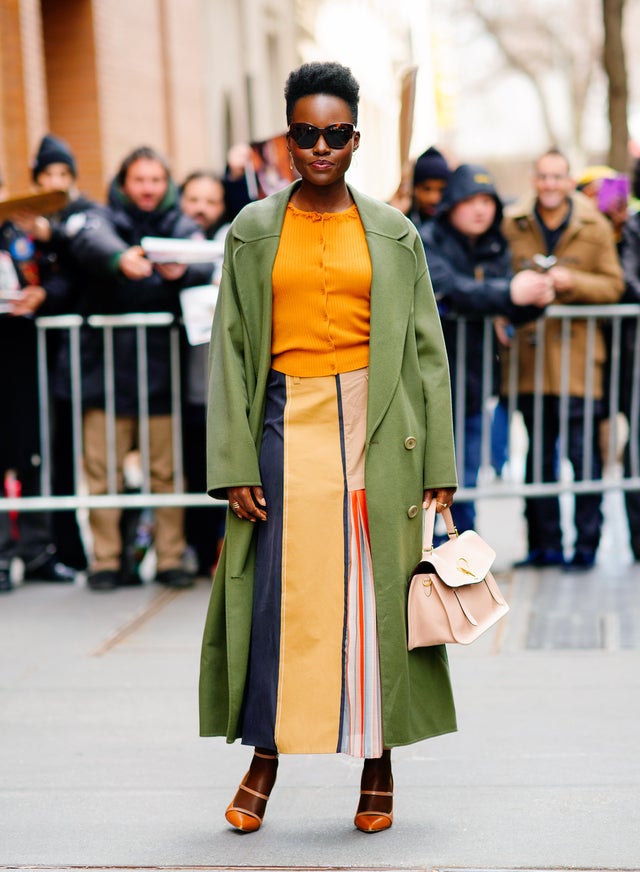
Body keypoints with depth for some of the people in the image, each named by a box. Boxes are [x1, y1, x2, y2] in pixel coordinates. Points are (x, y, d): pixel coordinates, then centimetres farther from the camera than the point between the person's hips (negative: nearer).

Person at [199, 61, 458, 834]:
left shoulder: (391, 233, 7)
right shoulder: (254, 231, 6)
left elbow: (426, 349, 6)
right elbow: (230, 348, 4)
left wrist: (437, 465, -1)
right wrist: (234, 463, -5)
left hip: (374, 426, 0)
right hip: (288, 422, 0)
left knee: (376, 591, 1)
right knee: (281, 590, 0)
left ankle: (378, 767, 11)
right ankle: (265, 758, 12)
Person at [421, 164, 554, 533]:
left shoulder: (497, 249, 10)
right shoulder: (427, 243, -8)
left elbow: (513, 312, 2)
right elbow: (450, 290, -26)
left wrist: (536, 299, -21)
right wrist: (508, 292, -38)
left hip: (473, 380, 5)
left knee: (465, 482, 10)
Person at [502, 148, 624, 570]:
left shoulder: (595, 227, 1)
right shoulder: (512, 224, 5)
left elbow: (613, 285, 1)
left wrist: (573, 282, -14)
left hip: (579, 359, -2)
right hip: (530, 357, 2)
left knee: (584, 454, -3)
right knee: (538, 456, 9)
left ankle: (586, 545, 7)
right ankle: (545, 544, 18)